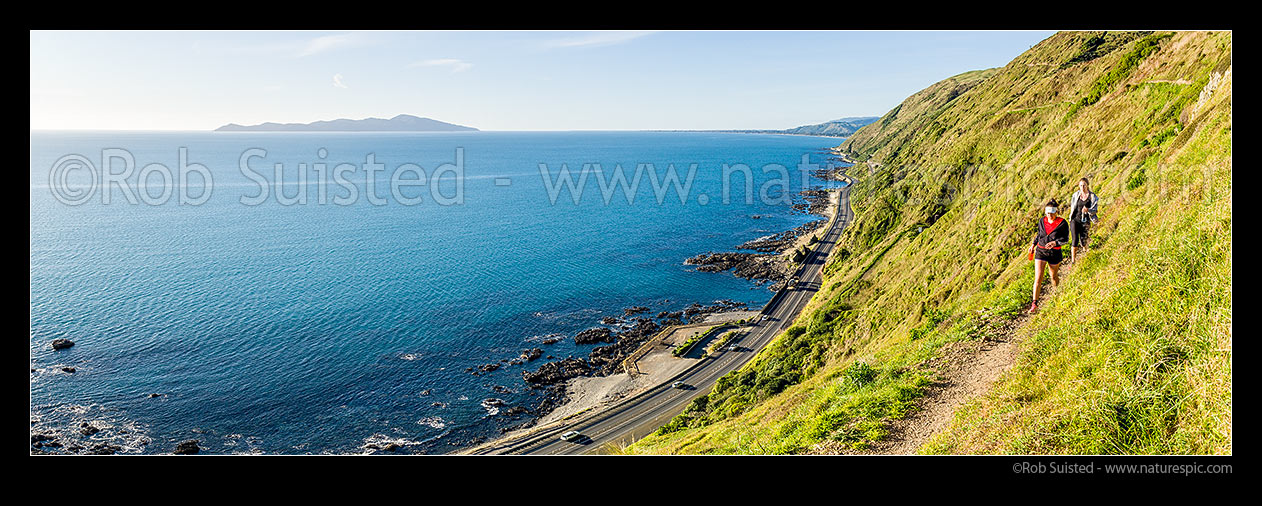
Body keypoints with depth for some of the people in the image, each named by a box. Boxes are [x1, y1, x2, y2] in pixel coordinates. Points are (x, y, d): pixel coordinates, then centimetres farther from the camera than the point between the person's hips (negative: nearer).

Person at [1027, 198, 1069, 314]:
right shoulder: (1042, 221, 1)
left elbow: (1066, 239, -6)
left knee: (1054, 276, 18)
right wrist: (1033, 245, 11)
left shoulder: (1062, 223, -9)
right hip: (1040, 251, 2)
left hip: (1054, 252, -2)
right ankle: (1035, 303, -6)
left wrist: (1055, 242, -22)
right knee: (1038, 278, -8)